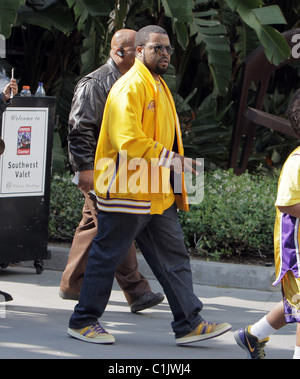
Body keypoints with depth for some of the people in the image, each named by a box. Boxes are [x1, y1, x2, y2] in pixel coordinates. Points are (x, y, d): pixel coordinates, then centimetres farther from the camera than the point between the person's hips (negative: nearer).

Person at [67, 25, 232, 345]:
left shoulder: (158, 87, 18)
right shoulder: (130, 86, -14)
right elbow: (127, 140, -24)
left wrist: (175, 160, 14)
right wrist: (169, 159, -20)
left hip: (156, 194, 10)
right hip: (126, 191, -10)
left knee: (174, 257, 7)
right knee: (107, 256, 0)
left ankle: (189, 324, 9)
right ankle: (83, 321, 11)